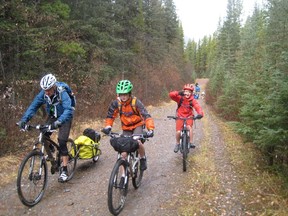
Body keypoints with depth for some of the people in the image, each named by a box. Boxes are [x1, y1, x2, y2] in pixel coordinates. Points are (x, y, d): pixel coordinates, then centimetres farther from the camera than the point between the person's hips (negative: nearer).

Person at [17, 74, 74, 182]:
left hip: (64, 117, -5)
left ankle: (64, 170, -6)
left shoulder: (63, 94, -33)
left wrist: (58, 122, -62)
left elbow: (68, 110, -46)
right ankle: (51, 151, 18)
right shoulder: (43, 93, -18)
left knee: (62, 142, -14)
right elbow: (33, 106, -19)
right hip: (52, 116, 5)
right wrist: (24, 119, -34)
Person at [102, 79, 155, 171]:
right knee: (124, 153, -5)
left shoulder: (135, 102, -24)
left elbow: (146, 115, -30)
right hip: (126, 128, 3)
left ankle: (143, 158, 0)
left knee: (137, 142, -30)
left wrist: (150, 129, -44)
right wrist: (107, 127, -21)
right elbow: (110, 116, -4)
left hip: (137, 125, -3)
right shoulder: (116, 103, -16)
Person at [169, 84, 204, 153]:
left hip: (189, 117, 0)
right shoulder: (180, 98, -13)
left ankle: (191, 142, -13)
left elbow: (198, 107, -28)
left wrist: (200, 113, -49)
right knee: (178, 131, -11)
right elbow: (171, 95, -26)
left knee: (189, 127, -28)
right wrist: (178, 93, -44)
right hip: (180, 117, 0)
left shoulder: (193, 100, -13)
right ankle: (177, 144, 15)